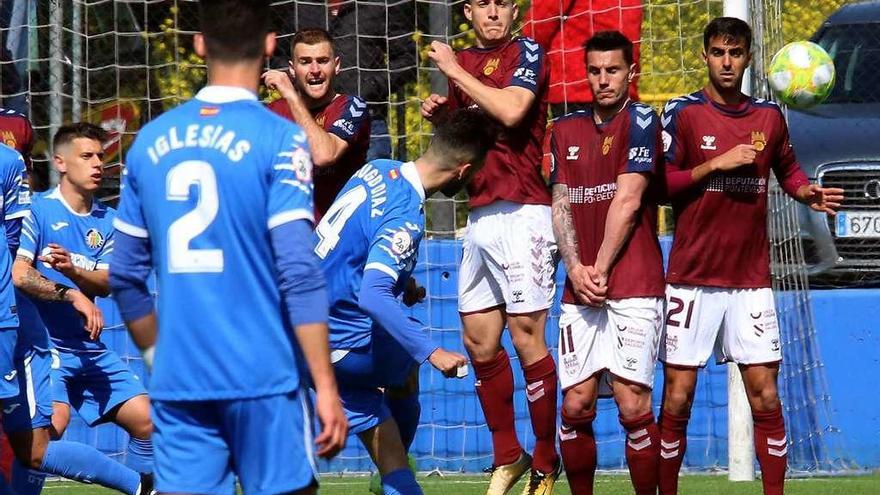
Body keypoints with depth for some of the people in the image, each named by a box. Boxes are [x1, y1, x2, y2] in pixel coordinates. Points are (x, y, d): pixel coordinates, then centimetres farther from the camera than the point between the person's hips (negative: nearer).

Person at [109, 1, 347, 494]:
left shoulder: (152, 140, 8)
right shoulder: (277, 139, -7)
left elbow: (127, 278, 13)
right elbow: (299, 274, -13)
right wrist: (327, 389, -10)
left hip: (177, 381, 4)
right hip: (263, 379, -4)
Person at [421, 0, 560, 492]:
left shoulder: (526, 52, -4)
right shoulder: (464, 63, 16)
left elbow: (511, 110, -21)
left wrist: (454, 69, -12)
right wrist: (439, 113, 7)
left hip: (521, 214, -7)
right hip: (480, 215, 7)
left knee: (526, 338, -8)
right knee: (479, 341, 7)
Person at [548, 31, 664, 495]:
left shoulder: (640, 121, -2)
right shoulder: (565, 130, 15)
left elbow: (627, 202, -7)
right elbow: (561, 206, 11)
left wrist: (601, 270, -7)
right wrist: (576, 269, -3)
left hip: (633, 287, -5)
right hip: (580, 291, 5)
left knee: (633, 407, -11)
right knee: (575, 406, 0)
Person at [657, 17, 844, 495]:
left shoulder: (769, 116, 9)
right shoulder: (682, 113, -2)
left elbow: (787, 169, 22)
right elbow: (658, 182, -5)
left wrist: (807, 193, 1)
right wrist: (715, 164, -15)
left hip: (751, 280, 3)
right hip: (692, 277, -3)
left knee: (766, 397, -2)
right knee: (677, 398, -2)